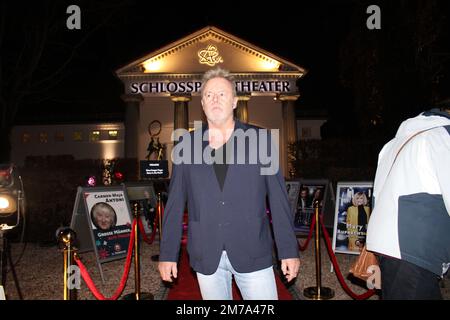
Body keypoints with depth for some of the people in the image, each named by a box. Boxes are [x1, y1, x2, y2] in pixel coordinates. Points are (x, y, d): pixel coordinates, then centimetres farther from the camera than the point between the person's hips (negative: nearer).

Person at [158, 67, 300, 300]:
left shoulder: (260, 140, 0)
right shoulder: (186, 144, 4)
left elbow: (278, 199, 0)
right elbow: (175, 204, 5)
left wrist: (289, 250, -1)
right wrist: (167, 254, 4)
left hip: (252, 253, -1)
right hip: (206, 256, 2)